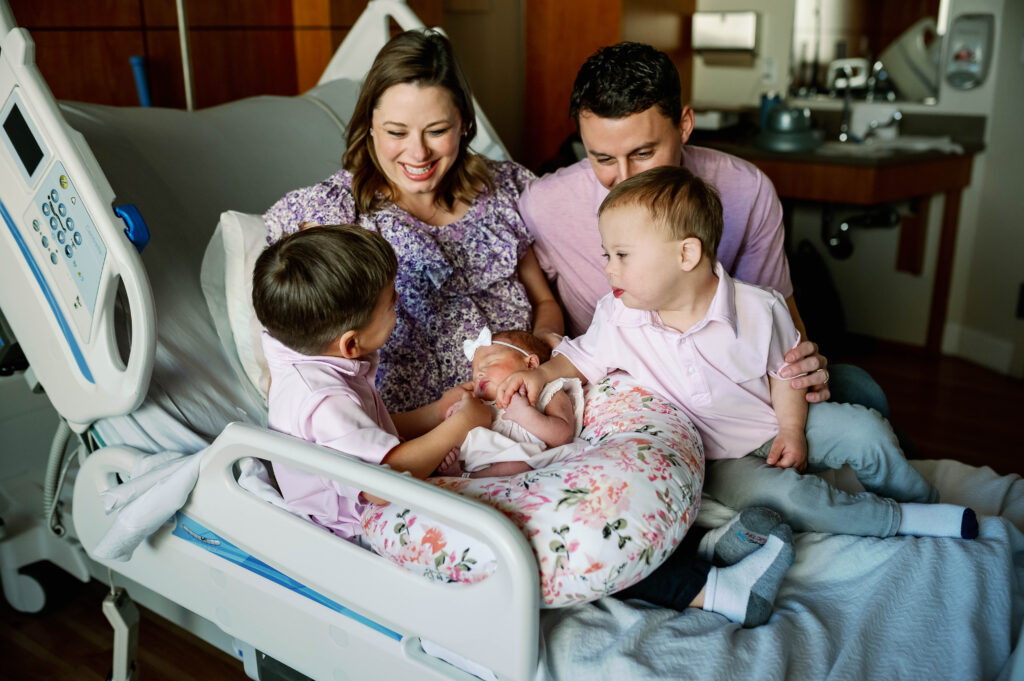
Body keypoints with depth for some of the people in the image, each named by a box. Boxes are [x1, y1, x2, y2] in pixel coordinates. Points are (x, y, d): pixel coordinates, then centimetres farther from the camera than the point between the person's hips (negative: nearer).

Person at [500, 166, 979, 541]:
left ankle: (923, 502, 16)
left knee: (862, 428, -13)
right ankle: (903, 522, -10)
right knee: (778, 493, -27)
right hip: (714, 461, -1)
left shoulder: (757, 309, -16)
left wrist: (792, 430, -10)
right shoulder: (617, 319, -12)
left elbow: (783, 370, -3)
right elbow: (582, 359, 2)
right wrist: (542, 374, -16)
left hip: (775, 431, 1)